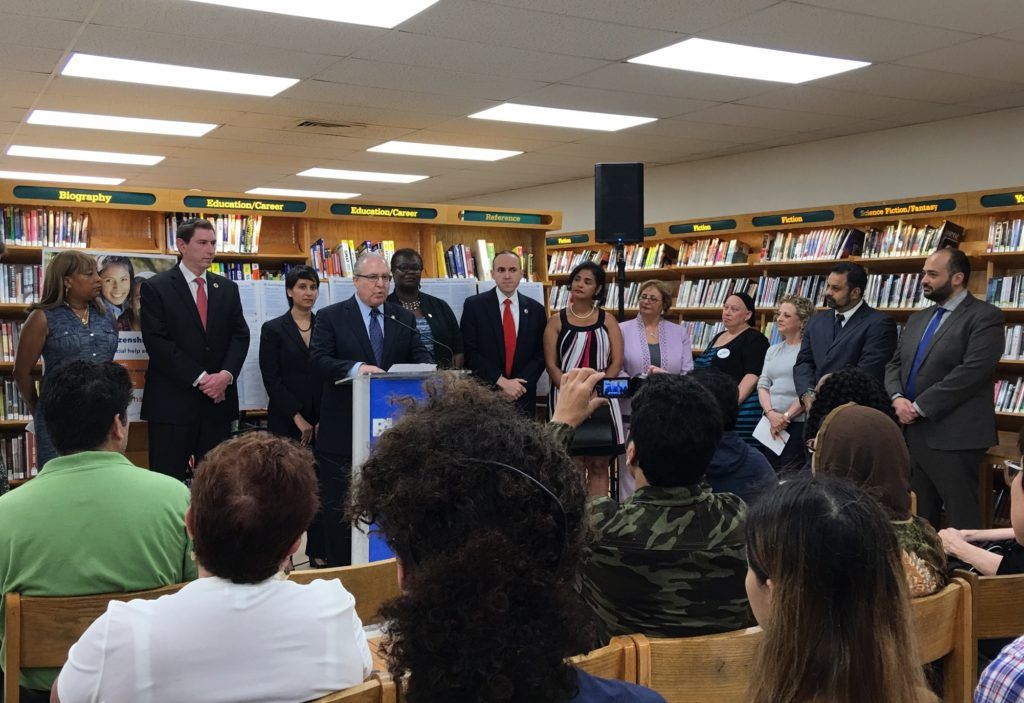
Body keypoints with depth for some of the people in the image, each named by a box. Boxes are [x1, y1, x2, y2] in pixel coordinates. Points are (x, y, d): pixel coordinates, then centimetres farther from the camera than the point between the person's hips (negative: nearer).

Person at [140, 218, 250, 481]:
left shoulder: (228, 289, 14)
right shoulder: (156, 288, -1)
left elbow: (240, 335, 8)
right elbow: (157, 341, -10)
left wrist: (226, 375, -10)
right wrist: (200, 379, -14)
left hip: (219, 400, 4)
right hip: (173, 401, -4)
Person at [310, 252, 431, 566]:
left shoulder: (404, 319, 12)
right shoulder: (331, 317, 0)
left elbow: (419, 354, 4)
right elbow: (319, 360, -11)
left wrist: (427, 367, -21)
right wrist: (356, 367, -29)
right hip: (343, 431, -3)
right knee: (339, 507, 3)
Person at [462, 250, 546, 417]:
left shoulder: (536, 310, 5)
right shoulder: (474, 305, -3)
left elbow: (540, 355, 3)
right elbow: (470, 353, -8)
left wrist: (517, 385, -11)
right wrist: (501, 382, -15)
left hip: (523, 397, 2)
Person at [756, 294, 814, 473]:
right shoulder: (773, 350, 18)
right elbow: (763, 385, 12)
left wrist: (786, 416, -11)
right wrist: (771, 413, -5)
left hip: (798, 423, -6)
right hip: (770, 423, 6)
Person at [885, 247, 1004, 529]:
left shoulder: (985, 316, -6)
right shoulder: (918, 319, 18)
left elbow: (972, 372, -18)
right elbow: (895, 365, 15)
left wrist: (920, 407, -16)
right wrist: (897, 398, -6)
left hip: (953, 437, -7)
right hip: (913, 433, 7)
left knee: (960, 519, -2)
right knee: (921, 517, 13)